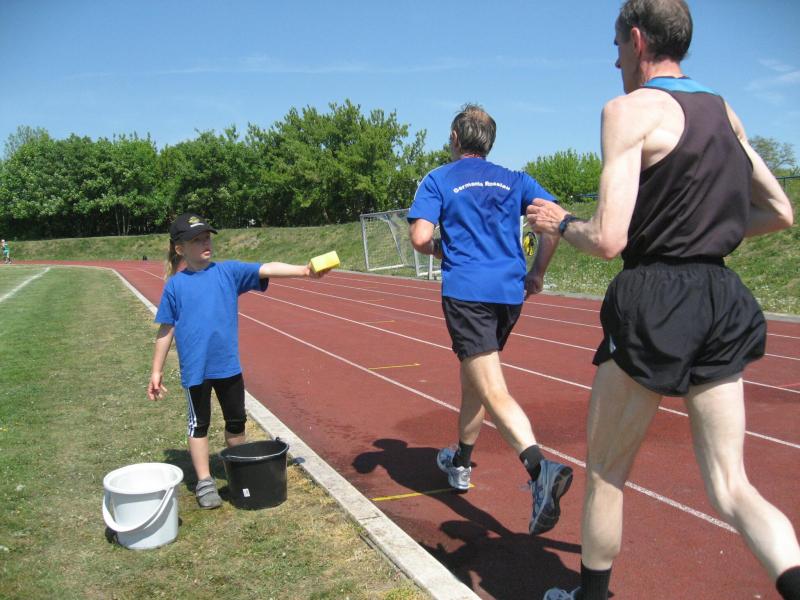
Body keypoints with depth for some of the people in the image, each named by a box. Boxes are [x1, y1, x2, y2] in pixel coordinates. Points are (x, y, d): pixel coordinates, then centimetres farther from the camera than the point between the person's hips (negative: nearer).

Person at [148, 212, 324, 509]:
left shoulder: (229, 271, -2)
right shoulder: (175, 285, -3)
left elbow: (267, 269, -15)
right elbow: (166, 329, 3)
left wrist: (303, 270, -29)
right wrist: (157, 371, 5)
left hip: (228, 365, 2)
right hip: (194, 369, -2)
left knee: (236, 421, 14)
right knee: (199, 425, 11)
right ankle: (204, 482, 24)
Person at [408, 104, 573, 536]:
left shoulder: (438, 180, 5)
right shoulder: (514, 180, 15)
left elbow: (420, 239, -7)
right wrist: (536, 274, 10)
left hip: (465, 291, -5)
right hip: (509, 293, 5)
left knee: (493, 393, -11)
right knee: (473, 377, 23)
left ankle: (540, 469, -33)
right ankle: (461, 462, 39)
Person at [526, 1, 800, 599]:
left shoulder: (630, 108, -9)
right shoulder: (724, 111, 13)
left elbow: (608, 240, -18)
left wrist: (561, 223, 1)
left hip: (654, 303, -6)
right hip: (723, 301, 7)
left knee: (606, 470, 14)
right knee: (732, 487, 11)